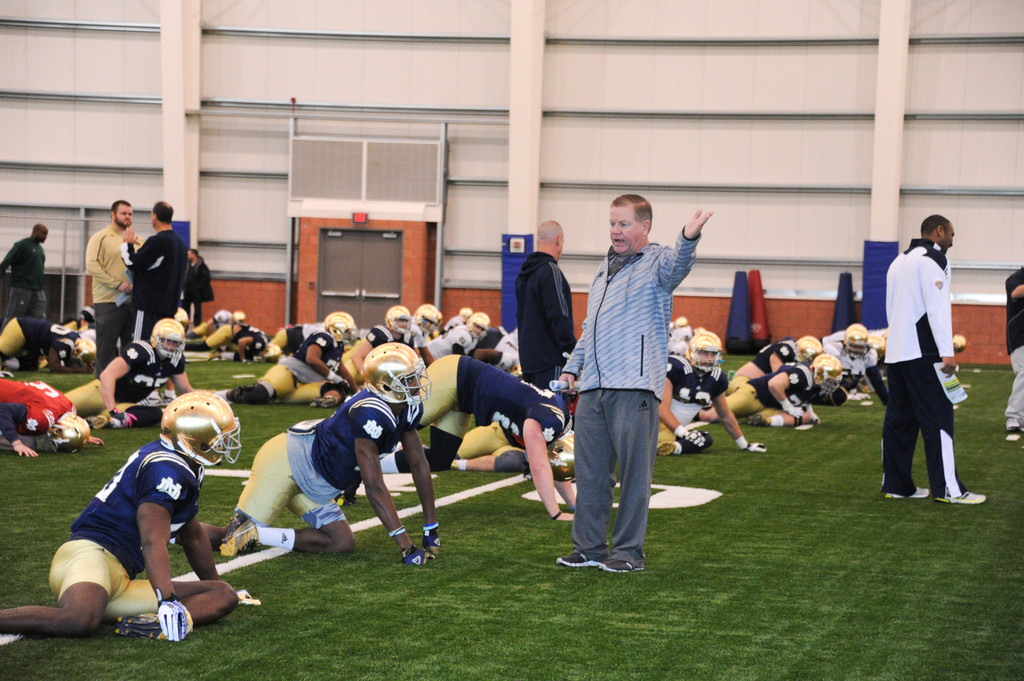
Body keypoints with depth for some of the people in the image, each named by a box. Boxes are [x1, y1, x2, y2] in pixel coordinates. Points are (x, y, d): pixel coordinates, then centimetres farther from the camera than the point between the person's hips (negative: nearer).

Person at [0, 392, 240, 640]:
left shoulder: (186, 470, 21)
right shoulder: (166, 469, -12)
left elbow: (192, 538, 37)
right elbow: (153, 541, -24)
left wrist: (217, 585, 47)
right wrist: (168, 601, -35)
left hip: (120, 584, 11)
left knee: (225, 596, -3)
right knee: (81, 620, -44)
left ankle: (148, 623, -27)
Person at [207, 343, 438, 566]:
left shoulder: (409, 408, -5)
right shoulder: (369, 414, -32)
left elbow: (419, 465, 4)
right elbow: (374, 486, -33)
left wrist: (431, 529, 4)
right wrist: (406, 545, -33)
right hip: (286, 463, -9)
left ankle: (254, 535, 3)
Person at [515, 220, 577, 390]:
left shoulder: (523, 274, 16)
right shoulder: (551, 271, -13)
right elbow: (559, 317, -19)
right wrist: (574, 350, -15)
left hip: (528, 357, 9)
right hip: (550, 359, -9)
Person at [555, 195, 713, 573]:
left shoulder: (656, 262, -1)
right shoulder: (604, 268, 23)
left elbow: (676, 264, -26)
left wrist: (688, 239, -48)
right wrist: (573, 366, 21)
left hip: (634, 388, -7)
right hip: (593, 387, 7)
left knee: (634, 471, -2)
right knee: (589, 471, 9)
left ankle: (629, 552, 6)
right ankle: (588, 547, 18)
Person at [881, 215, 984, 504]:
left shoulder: (899, 261, 22)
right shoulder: (933, 258, -7)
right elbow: (937, 307, -17)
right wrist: (947, 352, -21)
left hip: (895, 351, 9)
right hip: (922, 353, -9)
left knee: (899, 419, 10)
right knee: (938, 419, -8)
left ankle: (896, 485, 11)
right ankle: (948, 489, -9)